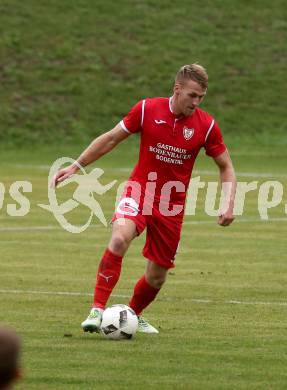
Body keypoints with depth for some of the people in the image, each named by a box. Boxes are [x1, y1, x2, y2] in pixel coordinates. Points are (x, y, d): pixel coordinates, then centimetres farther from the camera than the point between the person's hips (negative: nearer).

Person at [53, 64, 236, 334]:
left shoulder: (206, 125, -6)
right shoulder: (147, 109, -8)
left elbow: (225, 167, 5)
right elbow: (111, 139, 3)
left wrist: (229, 203, -9)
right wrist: (75, 166, 2)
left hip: (172, 205, 2)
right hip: (139, 192, -2)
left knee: (157, 275, 6)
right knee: (119, 239, -31)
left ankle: (133, 316, 37)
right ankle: (97, 310, -28)